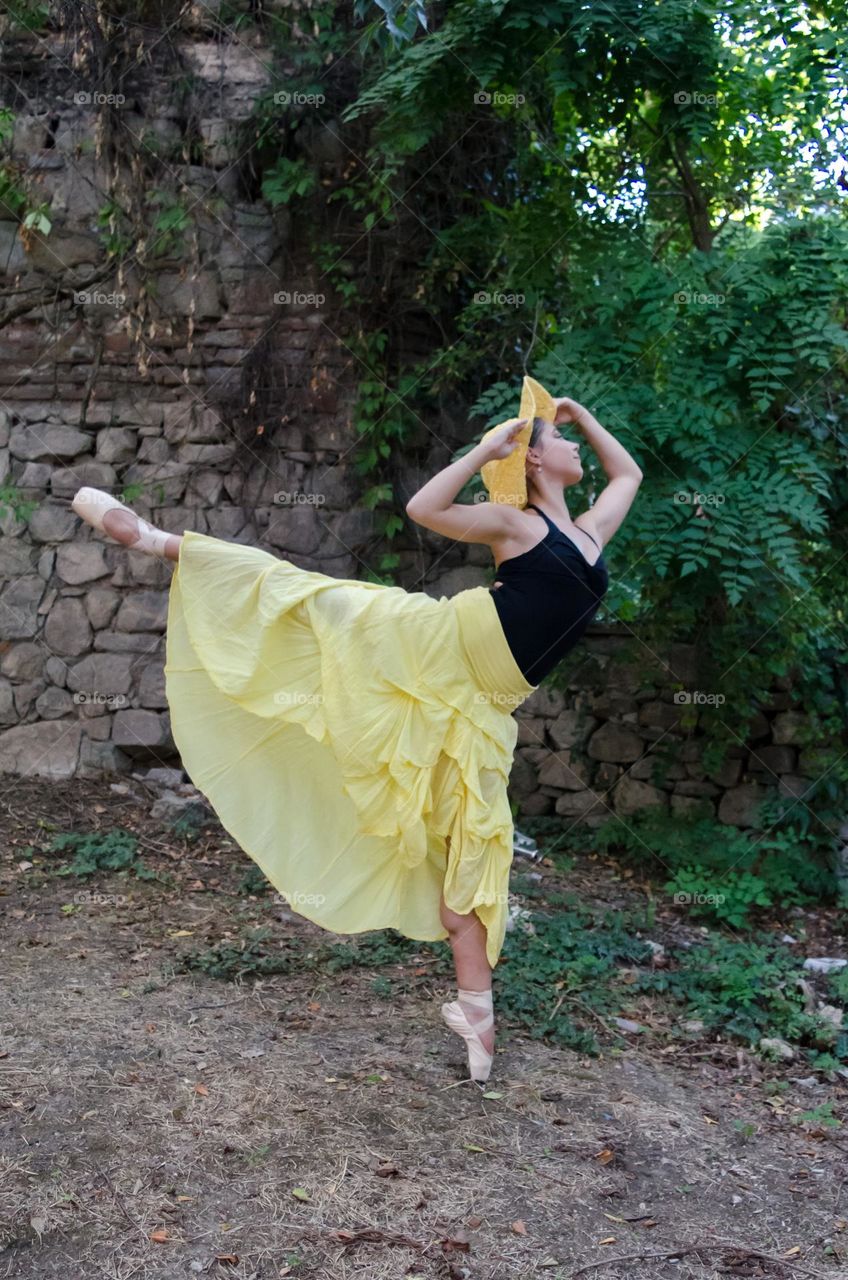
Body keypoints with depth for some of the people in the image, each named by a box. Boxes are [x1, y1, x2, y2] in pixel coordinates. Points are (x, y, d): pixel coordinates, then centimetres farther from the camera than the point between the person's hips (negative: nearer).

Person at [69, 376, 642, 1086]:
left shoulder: (590, 531, 17)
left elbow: (628, 471, 35)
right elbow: (423, 507, -15)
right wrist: (490, 447, -10)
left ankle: (475, 1006, 8)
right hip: (438, 645, -4)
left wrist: (580, 411, 26)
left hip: (480, 706, 5)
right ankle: (163, 541, 4)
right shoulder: (514, 522, -1)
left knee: (473, 844, 4)